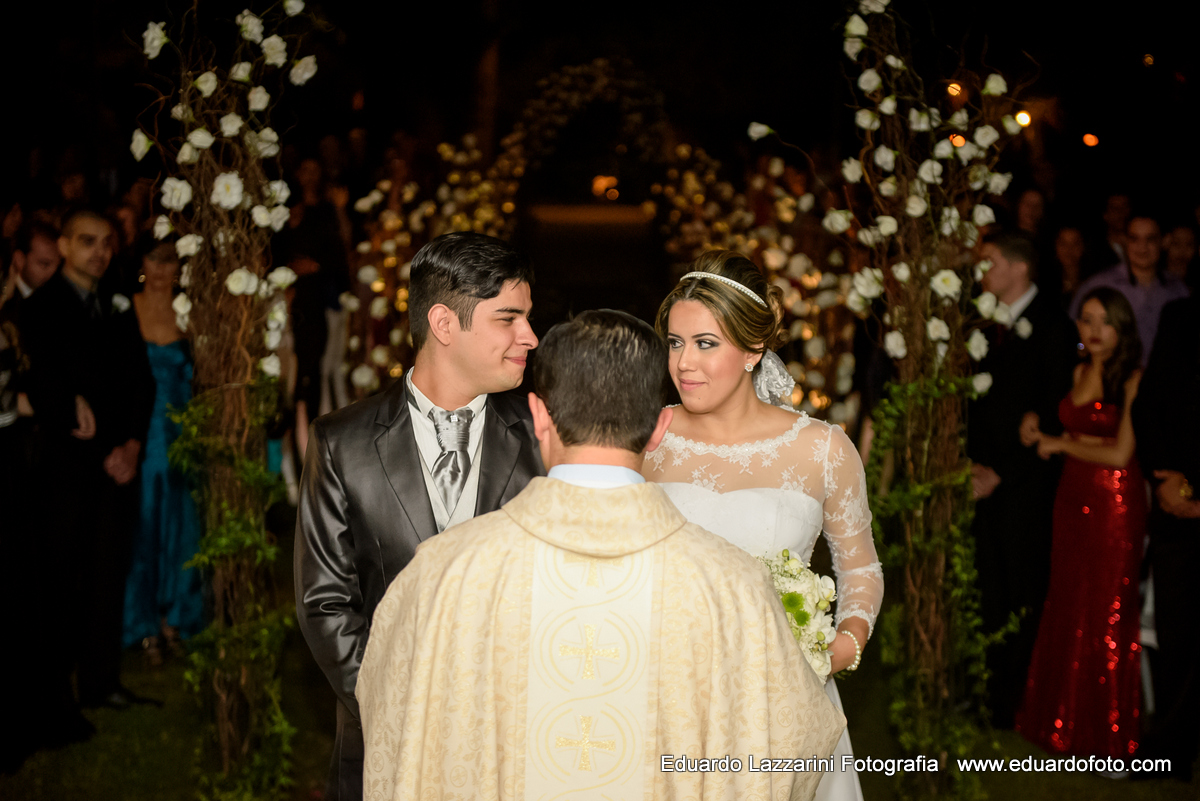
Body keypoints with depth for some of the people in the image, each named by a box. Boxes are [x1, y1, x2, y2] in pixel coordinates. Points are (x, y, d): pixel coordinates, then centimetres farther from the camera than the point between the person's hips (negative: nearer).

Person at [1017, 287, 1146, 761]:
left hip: (1115, 503, -6)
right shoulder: (1080, 373, 10)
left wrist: (1060, 444, -7)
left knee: (1106, 613, 2)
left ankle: (1109, 734, 16)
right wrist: (1038, 429, 1)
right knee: (1066, 609, 10)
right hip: (1073, 496, 7)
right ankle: (1065, 719, 24)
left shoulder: (1132, 379, -12)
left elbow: (1120, 452, -16)